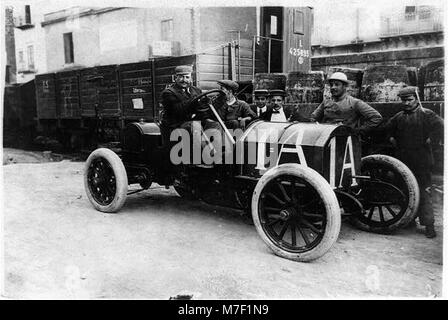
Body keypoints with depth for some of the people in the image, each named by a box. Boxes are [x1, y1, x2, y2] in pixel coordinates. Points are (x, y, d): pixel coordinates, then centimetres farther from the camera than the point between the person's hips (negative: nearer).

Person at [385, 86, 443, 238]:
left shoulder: (426, 114, -3)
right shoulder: (399, 116, 14)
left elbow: (440, 127, -15)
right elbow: (388, 128, 31)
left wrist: (429, 140, -13)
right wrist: (392, 139, 17)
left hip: (421, 161, -6)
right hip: (402, 160, 6)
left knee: (423, 193, -7)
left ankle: (428, 224, -2)